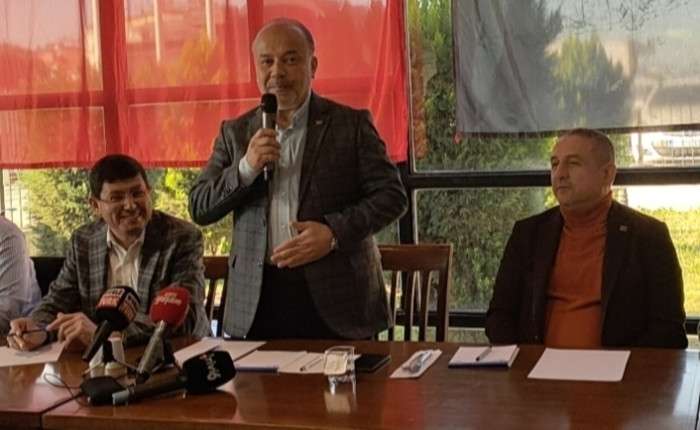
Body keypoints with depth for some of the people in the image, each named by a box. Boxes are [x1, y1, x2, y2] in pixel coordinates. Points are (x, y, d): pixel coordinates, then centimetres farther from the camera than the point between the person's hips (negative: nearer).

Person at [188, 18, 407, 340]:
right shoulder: (235, 133, 10)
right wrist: (246, 168, -11)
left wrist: (334, 232, -16)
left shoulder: (351, 124, 2)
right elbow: (199, 209, 6)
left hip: (335, 300, -2)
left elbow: (392, 195, -1)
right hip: (258, 303, 2)